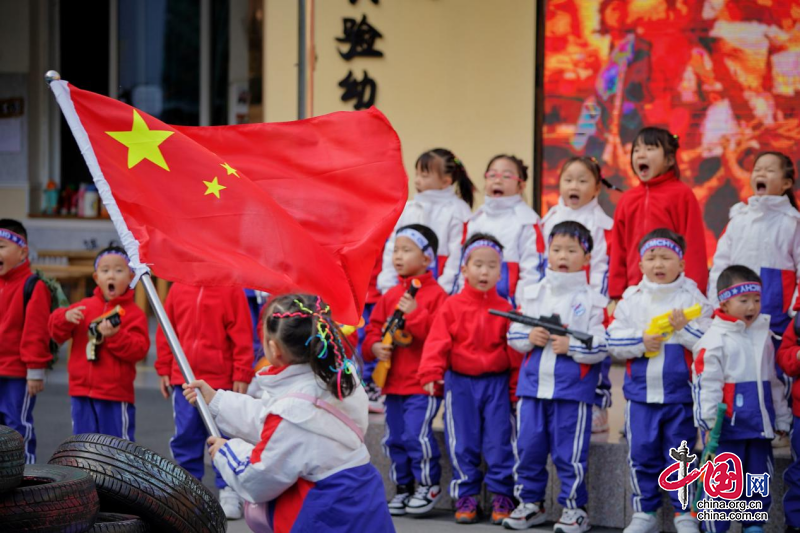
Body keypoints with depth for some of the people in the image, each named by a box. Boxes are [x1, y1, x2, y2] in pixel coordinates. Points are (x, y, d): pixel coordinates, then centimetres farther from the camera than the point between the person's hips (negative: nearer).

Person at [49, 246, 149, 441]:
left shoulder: (134, 313, -4)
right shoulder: (85, 306, 9)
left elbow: (139, 350, -13)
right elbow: (57, 333, 9)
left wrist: (115, 336, -27)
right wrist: (66, 317, -12)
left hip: (116, 396, -4)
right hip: (81, 391, 4)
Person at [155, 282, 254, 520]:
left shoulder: (231, 290, -6)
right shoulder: (178, 288, 5)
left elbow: (242, 335, -6)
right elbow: (165, 331, 11)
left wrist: (242, 375, -8)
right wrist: (164, 369, 10)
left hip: (221, 379, -3)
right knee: (185, 436, 9)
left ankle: (228, 491, 12)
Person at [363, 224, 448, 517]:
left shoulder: (435, 294, -8)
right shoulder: (391, 295, 13)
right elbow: (374, 327, 15)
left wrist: (415, 313, -24)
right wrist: (375, 346, -4)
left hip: (423, 382, -7)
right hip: (393, 380, 7)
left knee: (416, 432, -14)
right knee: (394, 436, 11)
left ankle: (428, 484, 3)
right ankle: (403, 487, 23)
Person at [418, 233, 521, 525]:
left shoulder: (504, 308, 2)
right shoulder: (452, 306, -1)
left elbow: (514, 351, 4)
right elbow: (437, 342, -6)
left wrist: (517, 388, 2)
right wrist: (431, 373, -18)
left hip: (497, 383, 0)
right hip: (460, 383, 0)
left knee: (499, 441, -1)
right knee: (463, 443, 4)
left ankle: (502, 495, 8)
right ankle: (466, 496, 13)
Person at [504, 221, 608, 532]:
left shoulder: (592, 300, -3)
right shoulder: (532, 294, 9)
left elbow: (601, 346, -8)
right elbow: (514, 334, 11)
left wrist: (571, 345, -19)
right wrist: (530, 337, -9)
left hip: (573, 389, -4)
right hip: (532, 384, 4)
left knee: (569, 451, 0)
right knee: (528, 446, 8)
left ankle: (575, 508, 11)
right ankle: (530, 502, 22)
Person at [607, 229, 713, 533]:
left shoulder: (693, 299, -1)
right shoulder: (631, 299, 5)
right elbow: (613, 340, -1)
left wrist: (685, 328, -20)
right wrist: (641, 340, -15)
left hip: (681, 394, -2)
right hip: (641, 394, 2)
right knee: (642, 455, 7)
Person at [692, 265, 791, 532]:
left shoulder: (764, 335, 11)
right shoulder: (715, 339, -10)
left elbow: (774, 381, 19)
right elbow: (705, 382, -13)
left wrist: (781, 418, 20)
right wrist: (709, 421, -17)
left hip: (759, 425, 6)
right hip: (728, 427, -6)